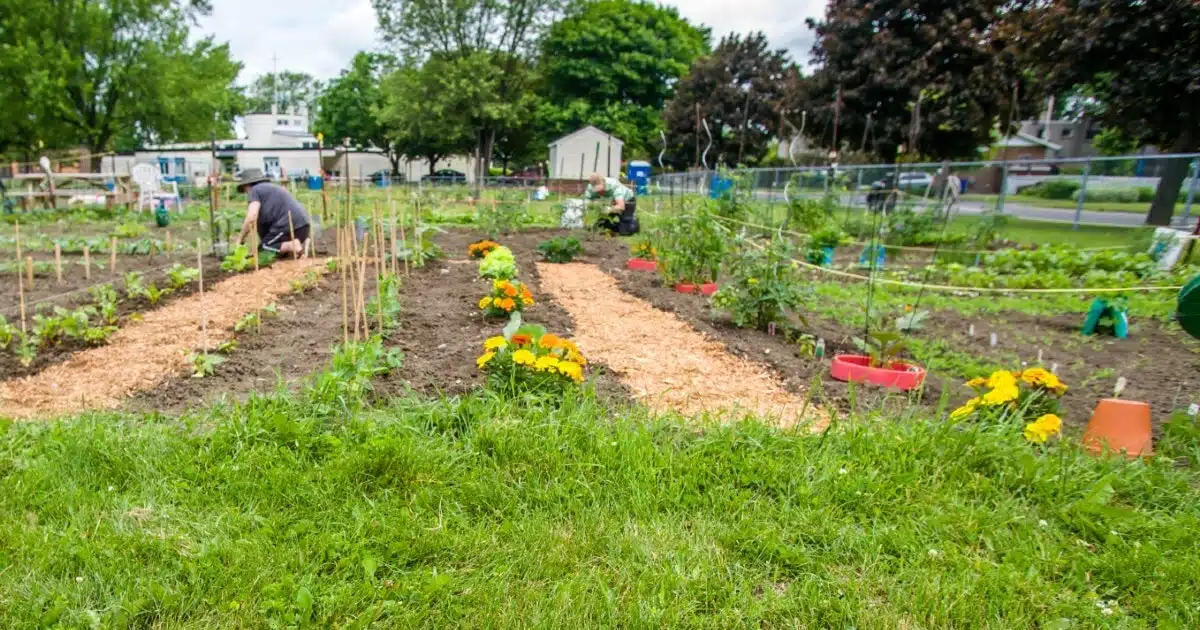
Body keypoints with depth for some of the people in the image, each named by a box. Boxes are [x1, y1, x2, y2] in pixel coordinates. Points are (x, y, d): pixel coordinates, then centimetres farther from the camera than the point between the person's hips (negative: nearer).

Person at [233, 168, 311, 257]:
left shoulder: (255, 190, 5)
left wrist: (240, 239, 4)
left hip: (290, 226, -8)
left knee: (263, 249, 4)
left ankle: (291, 245, -17)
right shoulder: (273, 187, 31)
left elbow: (251, 218, -8)